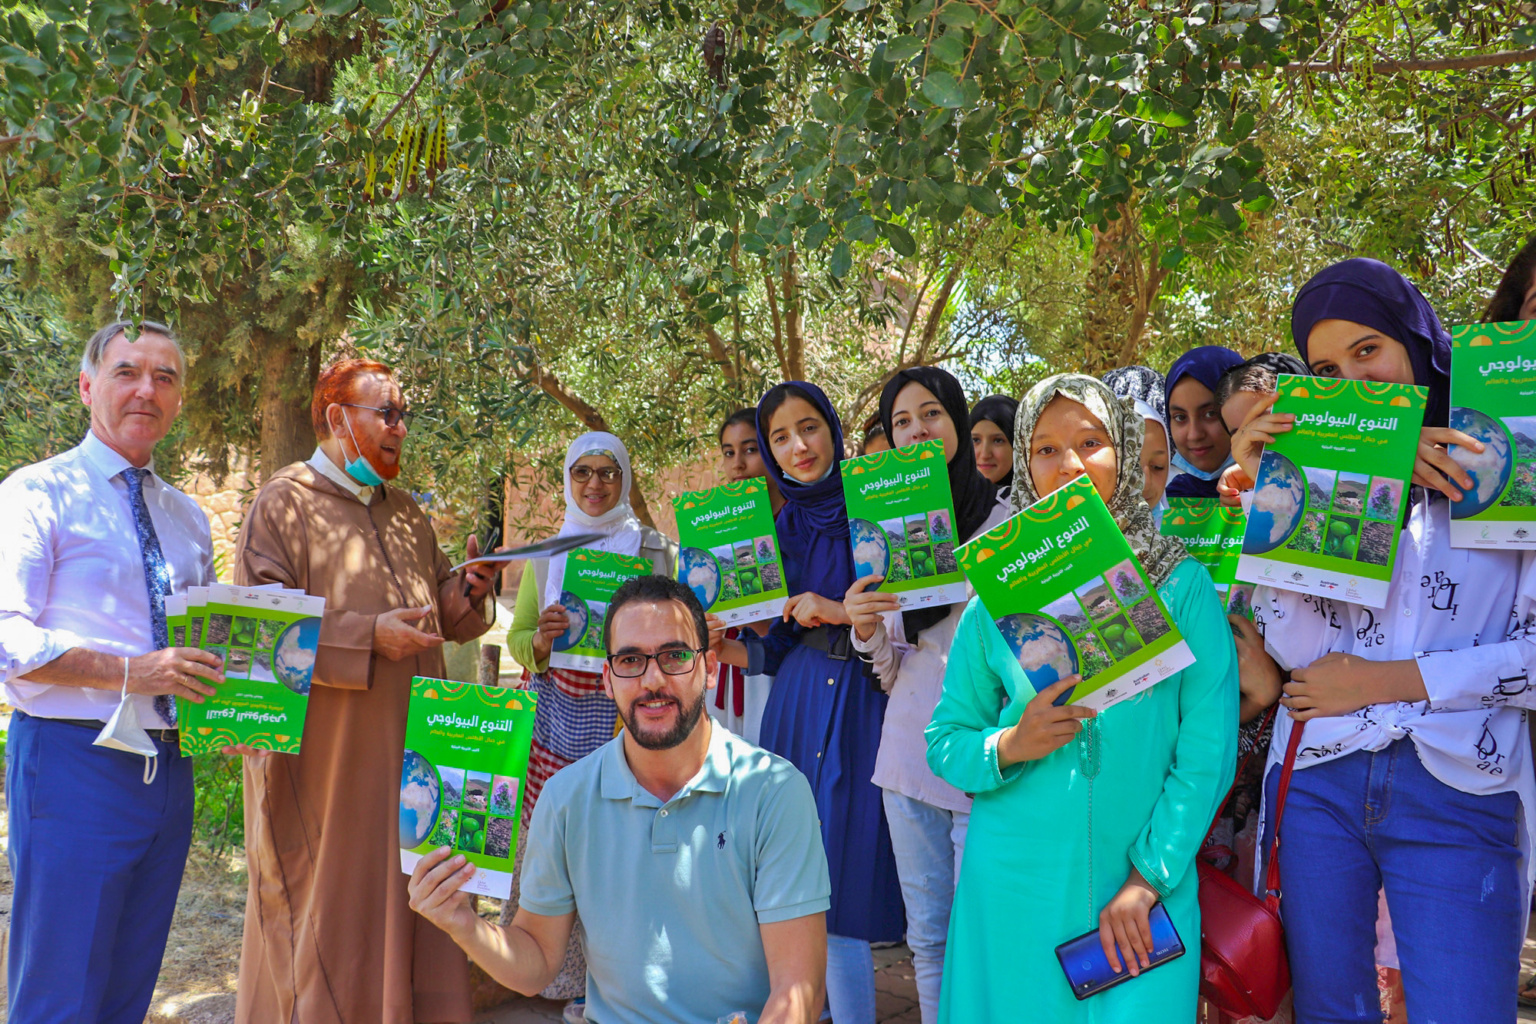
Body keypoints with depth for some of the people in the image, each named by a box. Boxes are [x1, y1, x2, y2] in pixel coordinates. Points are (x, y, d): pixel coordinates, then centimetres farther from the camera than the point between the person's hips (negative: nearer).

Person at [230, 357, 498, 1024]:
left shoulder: (404, 512, 15)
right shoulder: (285, 503, -5)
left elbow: (441, 617, 20)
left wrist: (465, 592, -2)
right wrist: (367, 636, -22)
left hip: (409, 751, 6)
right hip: (324, 754, -6)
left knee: (407, 909, 9)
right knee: (328, 911, 3)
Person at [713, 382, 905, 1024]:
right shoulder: (784, 527, 13)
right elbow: (780, 647, 14)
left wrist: (844, 612, -15)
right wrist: (725, 649, -3)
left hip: (861, 707, -4)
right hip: (797, 708, 5)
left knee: (842, 906, -4)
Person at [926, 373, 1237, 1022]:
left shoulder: (1181, 583, -2)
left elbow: (1209, 745, -6)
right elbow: (944, 741, 6)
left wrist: (1148, 877, -11)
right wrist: (1010, 746, -14)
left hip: (1148, 889, -1)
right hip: (1016, 890, 1)